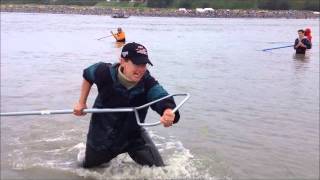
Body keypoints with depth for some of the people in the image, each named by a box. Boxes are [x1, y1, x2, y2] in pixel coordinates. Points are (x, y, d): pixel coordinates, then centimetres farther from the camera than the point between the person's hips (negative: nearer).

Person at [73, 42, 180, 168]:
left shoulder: (148, 83, -28)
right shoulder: (104, 73, -25)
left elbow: (162, 98, -49)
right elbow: (87, 75, -1)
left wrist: (169, 112, -72)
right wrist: (81, 102, -1)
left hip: (134, 134, 0)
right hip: (103, 134, 0)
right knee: (89, 168, 20)